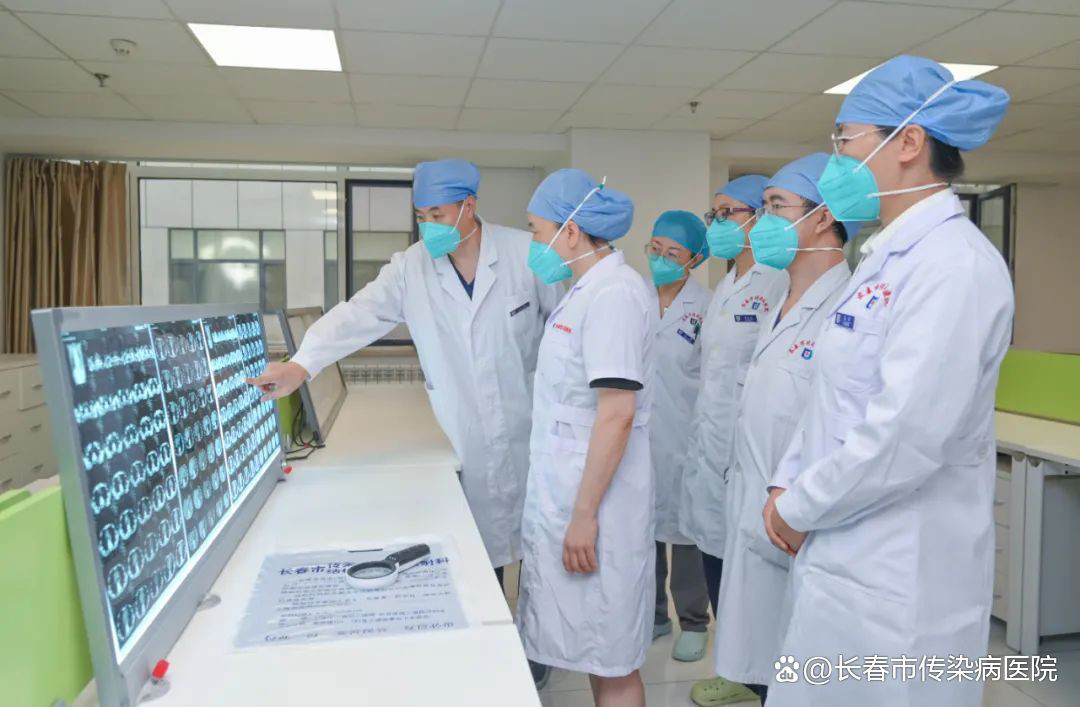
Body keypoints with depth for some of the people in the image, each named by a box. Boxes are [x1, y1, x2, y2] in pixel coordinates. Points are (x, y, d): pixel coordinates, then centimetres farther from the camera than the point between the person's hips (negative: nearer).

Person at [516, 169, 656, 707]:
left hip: (591, 501, -9)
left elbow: (617, 415, -23)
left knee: (611, 661, 5)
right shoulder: (587, 289, 11)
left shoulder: (613, 292, -17)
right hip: (565, 493, 9)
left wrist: (585, 514, -21)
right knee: (591, 650, 19)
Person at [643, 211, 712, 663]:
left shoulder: (707, 306, -9)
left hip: (684, 437, -4)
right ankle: (652, 614, 34)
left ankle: (693, 622, 28)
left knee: (685, 524, 9)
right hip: (635, 433, 4)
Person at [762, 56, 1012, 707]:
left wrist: (801, 510, -13)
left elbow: (907, 436, -26)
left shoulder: (953, 264, -19)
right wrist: (789, 482, 5)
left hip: (897, 580, -9)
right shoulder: (890, 257, 11)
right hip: (848, 558, 9)